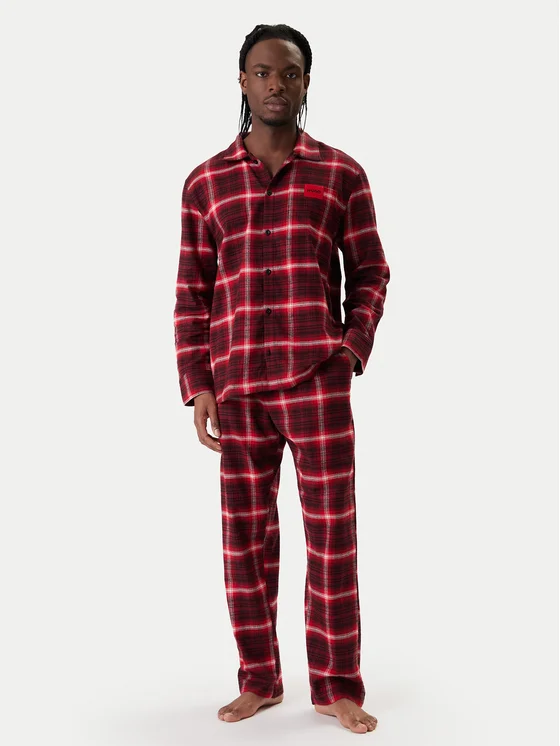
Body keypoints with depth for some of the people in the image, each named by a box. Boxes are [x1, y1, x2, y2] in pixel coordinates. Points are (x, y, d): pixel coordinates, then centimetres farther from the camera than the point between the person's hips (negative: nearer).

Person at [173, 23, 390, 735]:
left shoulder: (341, 174, 5)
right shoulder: (205, 182, 8)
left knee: (332, 535, 1)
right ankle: (259, 680, 22)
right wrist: (197, 388, 0)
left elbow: (370, 274, 8)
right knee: (245, 536, 8)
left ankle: (338, 687, 14)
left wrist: (351, 352, -7)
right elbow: (192, 292, 8)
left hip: (318, 381, -1)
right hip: (237, 386, 2)